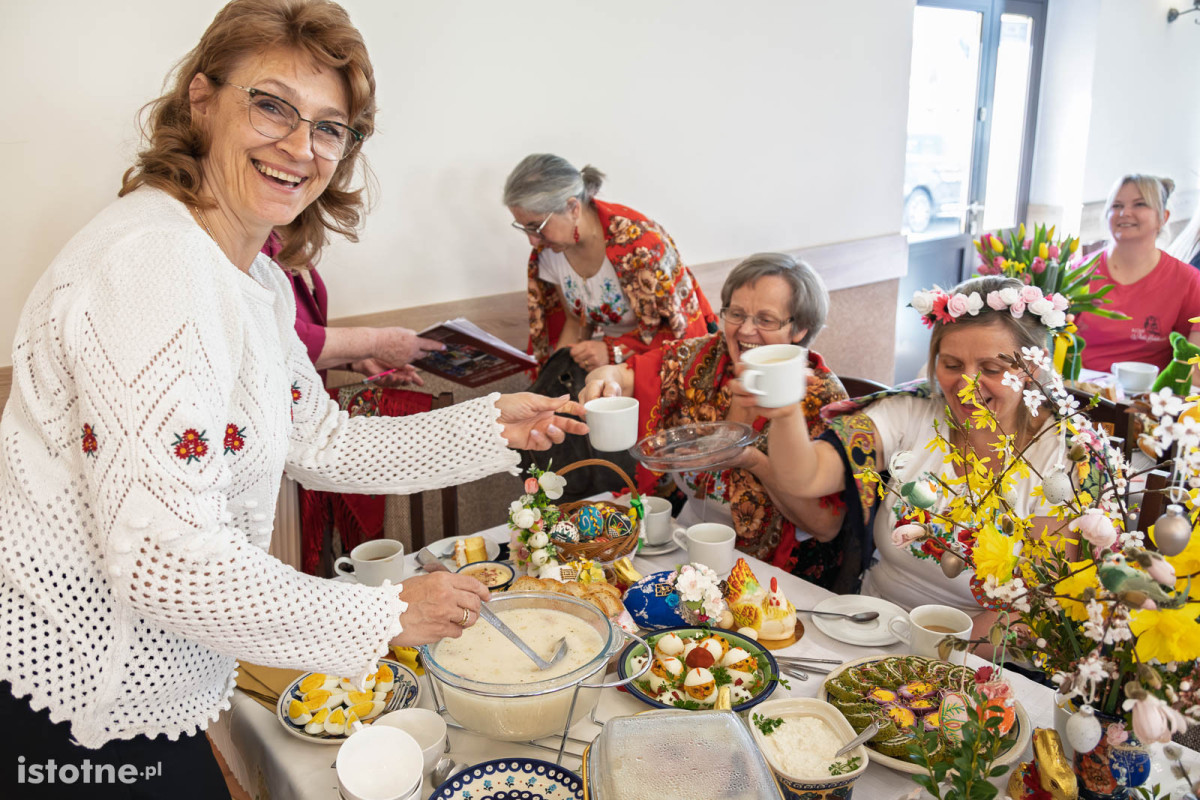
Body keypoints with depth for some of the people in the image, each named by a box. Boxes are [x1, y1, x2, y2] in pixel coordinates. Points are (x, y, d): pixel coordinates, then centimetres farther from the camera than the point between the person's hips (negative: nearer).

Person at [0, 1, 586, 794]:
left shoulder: (259, 281, 4)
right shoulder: (152, 265, -27)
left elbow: (323, 444, 13)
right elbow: (167, 558, -31)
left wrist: (490, 427, 6)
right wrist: (387, 616, -20)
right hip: (69, 706, -8)